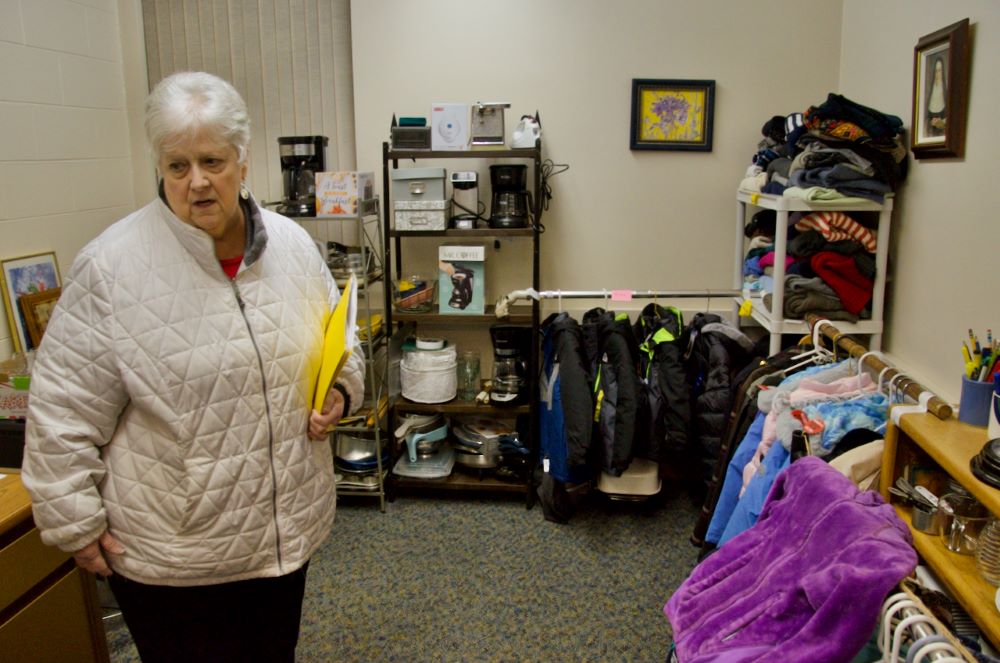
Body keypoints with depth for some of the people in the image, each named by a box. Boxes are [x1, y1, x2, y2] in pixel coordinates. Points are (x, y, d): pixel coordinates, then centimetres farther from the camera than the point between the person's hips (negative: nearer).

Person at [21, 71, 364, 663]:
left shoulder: (293, 245, -1)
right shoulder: (112, 268, -15)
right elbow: (63, 414, -10)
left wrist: (342, 390, -7)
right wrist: (76, 522, -7)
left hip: (288, 527, 5)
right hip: (172, 552, -4)